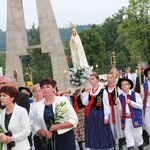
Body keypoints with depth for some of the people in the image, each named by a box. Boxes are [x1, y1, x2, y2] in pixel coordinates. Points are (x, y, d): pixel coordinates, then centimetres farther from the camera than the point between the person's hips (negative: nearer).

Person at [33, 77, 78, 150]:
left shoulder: (63, 101, -2)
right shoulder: (37, 105, 7)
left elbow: (74, 120, -4)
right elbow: (36, 124, 8)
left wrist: (58, 126, -15)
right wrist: (43, 133, -11)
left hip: (65, 138, -2)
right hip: (48, 140, 3)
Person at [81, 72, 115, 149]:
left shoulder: (103, 91, -6)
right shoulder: (89, 91, 9)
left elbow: (106, 105, -8)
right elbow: (85, 103, 2)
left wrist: (106, 116, -11)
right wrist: (85, 93, -5)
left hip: (100, 114, -5)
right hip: (90, 115, 5)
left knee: (102, 132, 1)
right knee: (92, 133, 9)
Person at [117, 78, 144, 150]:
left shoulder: (136, 94, -1)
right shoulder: (120, 97, 8)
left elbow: (141, 106, -6)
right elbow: (120, 109, 9)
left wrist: (131, 102, -16)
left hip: (135, 119, -2)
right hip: (125, 120, 2)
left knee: (137, 137, 7)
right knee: (129, 139, 1)